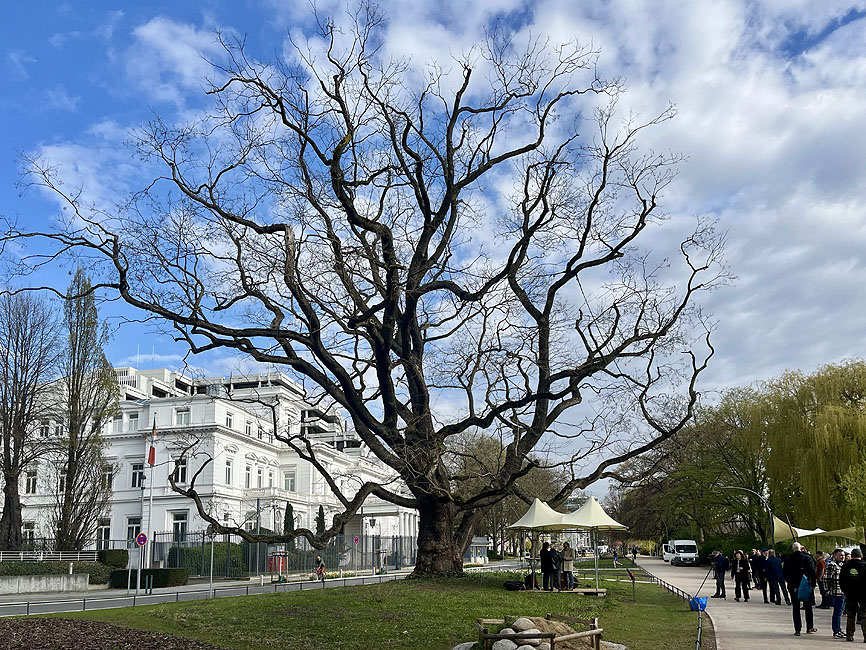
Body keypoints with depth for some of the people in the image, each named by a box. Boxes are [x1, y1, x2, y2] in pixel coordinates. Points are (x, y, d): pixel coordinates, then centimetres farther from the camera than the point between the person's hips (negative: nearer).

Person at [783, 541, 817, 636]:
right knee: (808, 607, 14)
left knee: (796, 608, 5)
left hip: (793, 587, 1)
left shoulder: (788, 559, -2)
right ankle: (810, 628, 20)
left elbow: (784, 573, 3)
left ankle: (797, 629, 2)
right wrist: (813, 584, 0)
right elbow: (812, 571, -9)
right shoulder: (807, 558, -7)